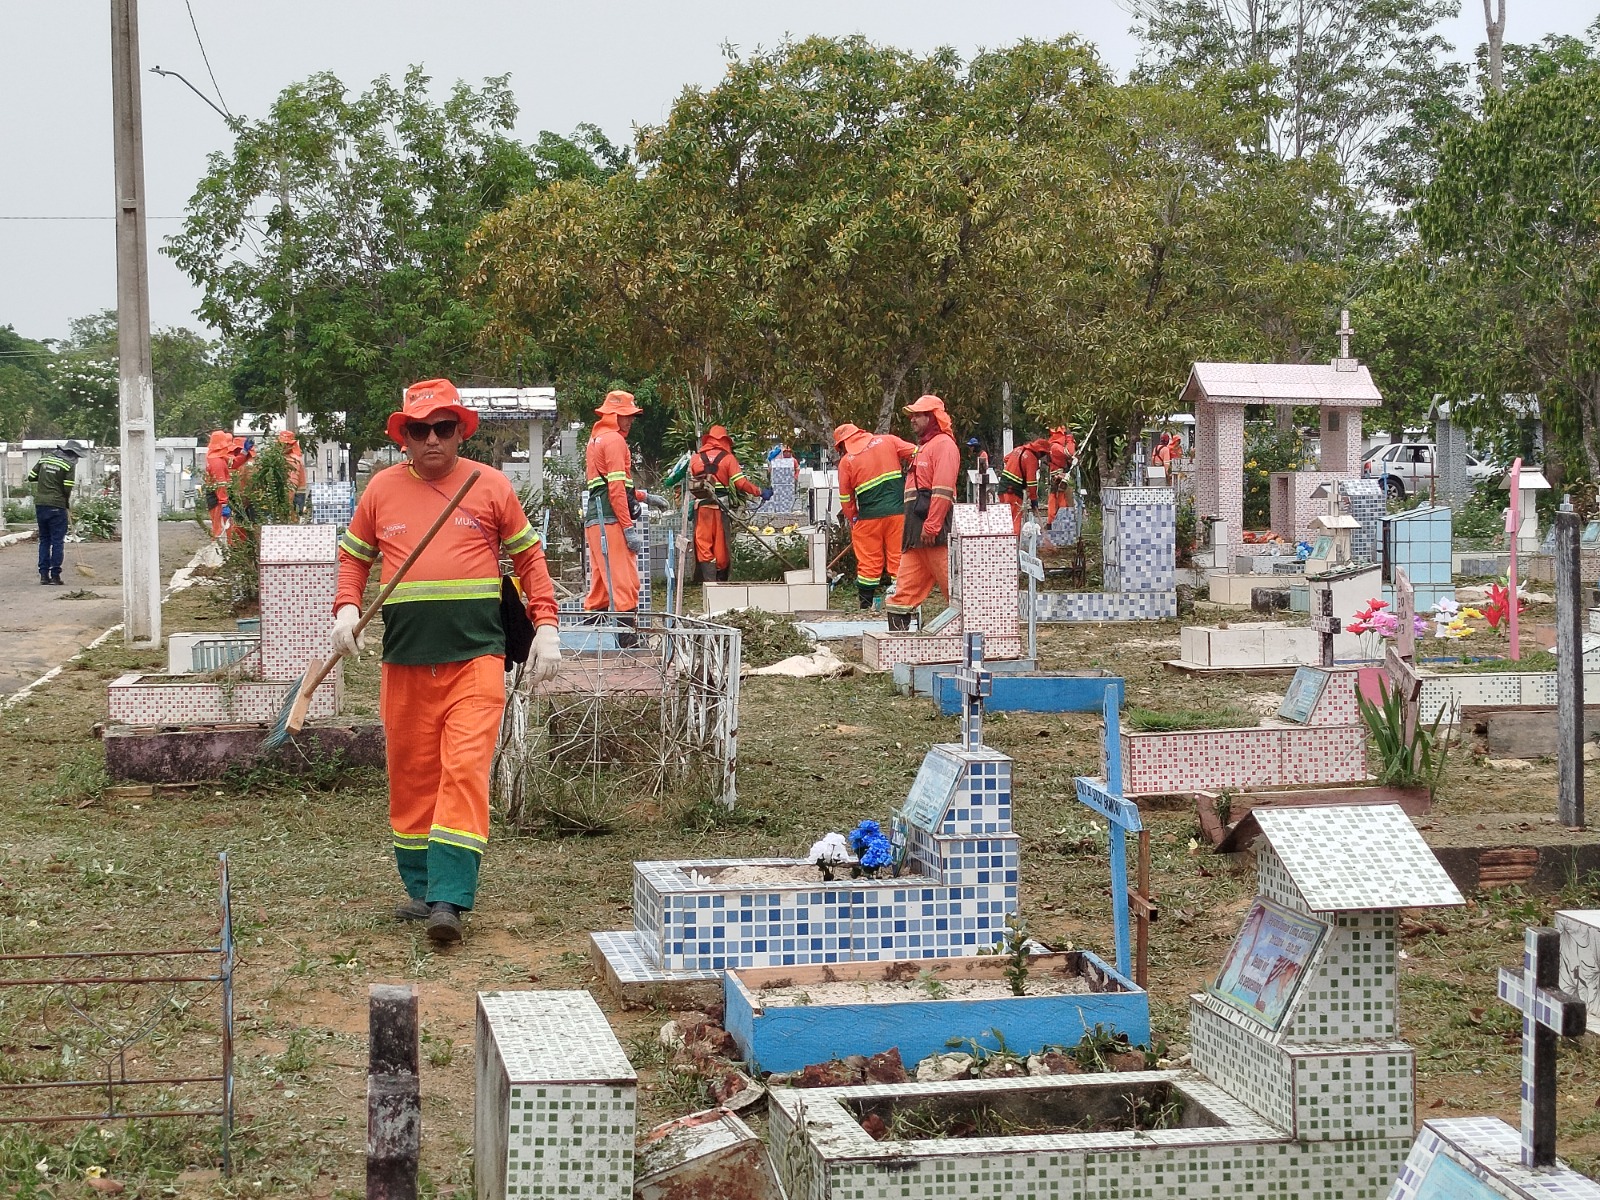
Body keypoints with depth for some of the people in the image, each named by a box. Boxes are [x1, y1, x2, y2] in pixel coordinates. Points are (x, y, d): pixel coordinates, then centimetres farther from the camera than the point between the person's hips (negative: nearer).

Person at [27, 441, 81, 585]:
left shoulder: (44, 458, 10)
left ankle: (44, 574, 11)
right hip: (56, 506, -5)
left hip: (40, 504, 5)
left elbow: (31, 477, 11)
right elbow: (67, 489, -10)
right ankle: (55, 575, -1)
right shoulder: (69, 464, -6)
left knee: (44, 540, 13)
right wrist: (68, 503, 8)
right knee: (58, 541, 1)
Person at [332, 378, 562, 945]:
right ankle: (421, 888, 23)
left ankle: (449, 899, -14)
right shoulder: (382, 489, 8)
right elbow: (353, 554, 18)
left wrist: (545, 626, 2)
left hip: (475, 657, -3)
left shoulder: (490, 486, 4)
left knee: (465, 771, -12)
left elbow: (528, 555, 11)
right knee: (411, 776, 9)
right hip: (405, 660, 3)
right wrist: (346, 608, -1)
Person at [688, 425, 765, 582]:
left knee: (703, 545, -1)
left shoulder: (695, 457, 8)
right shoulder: (728, 458, -1)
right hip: (721, 507, -1)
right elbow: (741, 483, -8)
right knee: (721, 545, 10)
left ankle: (709, 580, -12)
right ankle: (722, 579, 21)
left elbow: (689, 483, 7)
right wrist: (760, 492, 1)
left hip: (701, 506, 1)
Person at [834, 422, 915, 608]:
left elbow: (846, 499, 7)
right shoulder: (887, 441, 6)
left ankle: (866, 605, 8)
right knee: (898, 558, 5)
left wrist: (853, 521, 19)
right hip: (898, 511, 1)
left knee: (868, 562, 6)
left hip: (869, 516, -1)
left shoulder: (846, 461, 3)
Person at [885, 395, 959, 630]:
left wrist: (931, 526, -23)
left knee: (951, 582, -9)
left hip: (934, 531, -10)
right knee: (906, 586, 7)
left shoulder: (943, 444, -7)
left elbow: (943, 490, -17)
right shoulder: (923, 446, 25)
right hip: (916, 531, 10)